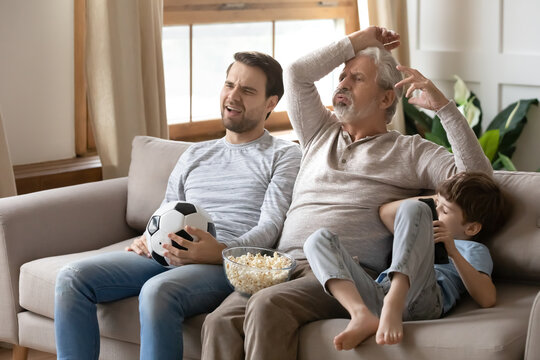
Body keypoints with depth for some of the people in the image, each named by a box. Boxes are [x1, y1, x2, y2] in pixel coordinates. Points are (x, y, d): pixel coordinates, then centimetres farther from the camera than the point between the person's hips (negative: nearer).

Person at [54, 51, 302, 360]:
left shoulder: (284, 155, 9)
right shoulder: (194, 155, 28)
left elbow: (270, 227, -4)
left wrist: (220, 252, -23)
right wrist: (147, 240, 2)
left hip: (230, 262, -6)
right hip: (168, 255, 6)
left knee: (159, 291, -38)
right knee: (74, 277, -15)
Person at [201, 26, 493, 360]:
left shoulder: (411, 151, 15)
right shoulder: (321, 134, 29)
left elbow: (476, 176, 2)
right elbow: (297, 73, 20)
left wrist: (443, 105, -1)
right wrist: (355, 42, 24)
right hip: (285, 265, 4)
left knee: (267, 307, -35)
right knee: (220, 321, -28)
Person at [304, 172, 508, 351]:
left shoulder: (473, 249, 22)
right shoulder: (429, 232, 43)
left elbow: (487, 300, 3)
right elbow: (384, 213, 46)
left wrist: (453, 252, -1)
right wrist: (425, 201, 37)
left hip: (419, 299, -6)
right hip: (375, 297, 6)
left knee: (413, 209, -19)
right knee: (319, 239, -3)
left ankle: (393, 308, -40)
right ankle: (361, 314, -31)